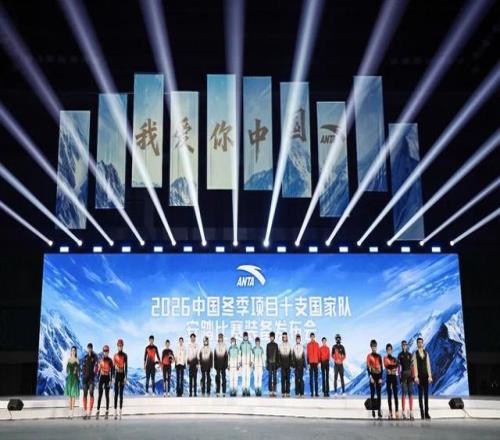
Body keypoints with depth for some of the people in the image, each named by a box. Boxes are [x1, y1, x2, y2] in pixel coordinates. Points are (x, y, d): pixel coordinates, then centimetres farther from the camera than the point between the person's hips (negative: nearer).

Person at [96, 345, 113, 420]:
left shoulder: (110, 360, -4)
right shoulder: (101, 360, 7)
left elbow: (112, 370, -5)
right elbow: (99, 369, 12)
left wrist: (111, 380, -9)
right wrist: (97, 379, 11)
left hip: (107, 378, -3)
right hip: (101, 378, 3)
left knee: (107, 395, 3)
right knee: (100, 395, 1)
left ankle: (107, 411, 8)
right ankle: (98, 411, 1)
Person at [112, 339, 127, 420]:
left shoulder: (125, 355, -3)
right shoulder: (115, 355, 5)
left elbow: (126, 366, -4)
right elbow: (113, 367, 6)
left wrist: (125, 377, -8)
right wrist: (113, 377, 2)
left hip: (122, 375, -2)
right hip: (117, 375, 2)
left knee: (121, 393, 2)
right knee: (116, 393, 2)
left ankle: (120, 412, 5)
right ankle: (115, 411, 3)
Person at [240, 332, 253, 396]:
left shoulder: (250, 344, 6)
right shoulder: (241, 344, 6)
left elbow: (251, 354, 8)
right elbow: (240, 353, 7)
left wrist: (251, 362, 3)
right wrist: (240, 362, 2)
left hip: (248, 362, 0)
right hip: (243, 362, 0)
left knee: (248, 376, -3)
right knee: (243, 376, -3)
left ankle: (248, 390, 0)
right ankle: (243, 390, 0)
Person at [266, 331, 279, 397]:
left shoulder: (276, 345, 9)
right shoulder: (268, 345, 4)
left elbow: (278, 354, 10)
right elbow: (267, 354, 2)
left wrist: (278, 362, 4)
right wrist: (267, 363, -4)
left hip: (275, 363, 2)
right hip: (270, 363, -2)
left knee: (275, 377, 2)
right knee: (270, 377, -1)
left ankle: (274, 391, 5)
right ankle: (270, 391, 0)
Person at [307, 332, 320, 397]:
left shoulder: (317, 344, 8)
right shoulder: (308, 344, 2)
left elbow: (318, 353, 8)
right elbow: (307, 354, 0)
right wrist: (308, 363, -5)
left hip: (316, 362, 2)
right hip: (311, 362, -2)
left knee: (316, 378, 3)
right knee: (311, 378, 0)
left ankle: (316, 392, 4)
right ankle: (312, 392, 1)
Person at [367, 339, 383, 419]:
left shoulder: (379, 356, 10)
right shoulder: (369, 356, 0)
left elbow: (381, 368, 8)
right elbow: (368, 367, -5)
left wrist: (381, 378, 0)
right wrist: (370, 377, -13)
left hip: (378, 376, 3)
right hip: (372, 375, -3)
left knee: (379, 394, 3)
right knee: (372, 393, -1)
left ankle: (379, 410, 4)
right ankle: (373, 410, 2)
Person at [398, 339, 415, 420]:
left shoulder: (410, 355, 8)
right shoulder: (400, 355, 5)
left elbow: (412, 366, 5)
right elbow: (399, 366, 4)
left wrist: (413, 375, -3)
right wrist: (399, 376, -4)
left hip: (410, 374, 2)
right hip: (403, 374, -2)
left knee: (410, 393, 2)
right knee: (404, 393, -5)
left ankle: (411, 411, 4)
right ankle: (403, 411, -3)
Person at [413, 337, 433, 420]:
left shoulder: (426, 353, 10)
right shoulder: (415, 353, 0)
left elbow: (428, 364, 9)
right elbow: (415, 365, -5)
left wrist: (430, 376, 2)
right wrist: (416, 377, -12)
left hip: (426, 375, 3)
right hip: (419, 375, -3)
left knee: (426, 394, 3)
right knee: (420, 394, -1)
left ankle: (426, 413, 5)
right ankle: (422, 413, 2)